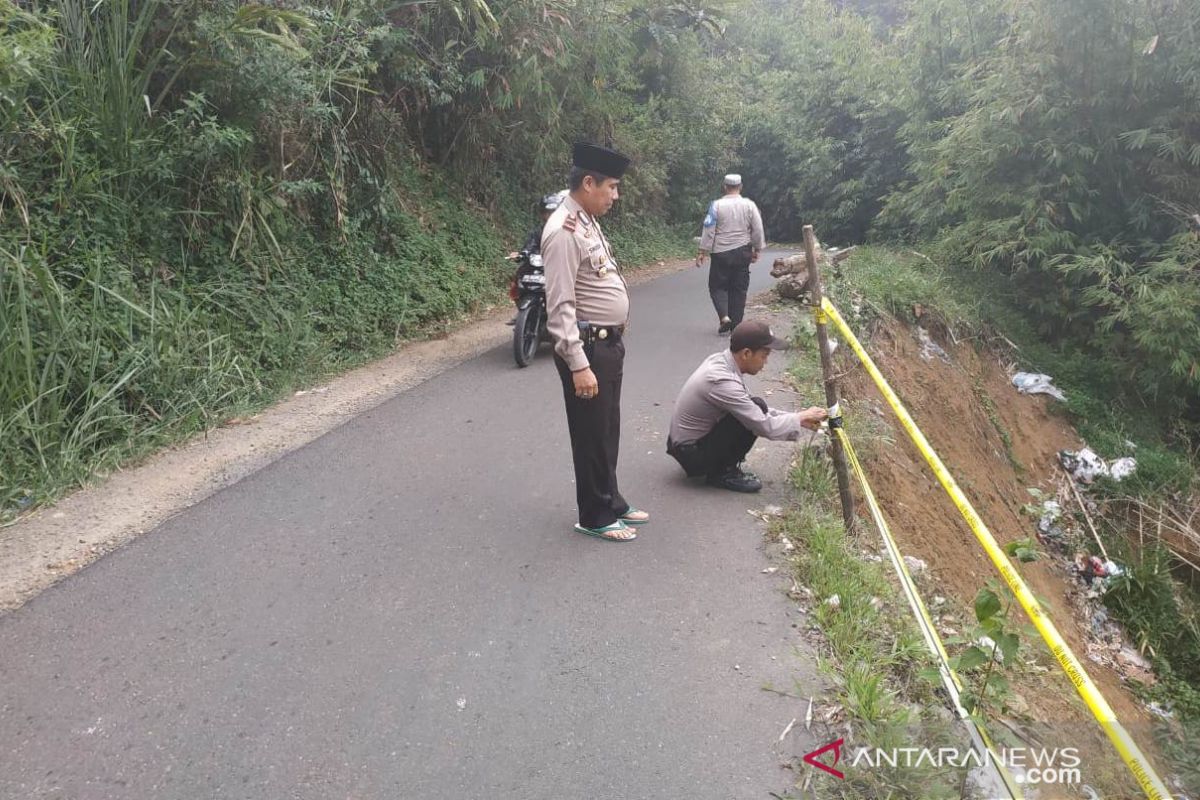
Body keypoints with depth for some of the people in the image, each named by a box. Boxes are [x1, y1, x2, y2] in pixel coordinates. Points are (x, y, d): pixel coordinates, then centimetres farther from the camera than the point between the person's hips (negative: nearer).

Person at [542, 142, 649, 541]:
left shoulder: (588, 222, 11)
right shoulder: (564, 231, -19)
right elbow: (560, 306, -23)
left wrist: (614, 343, 19)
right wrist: (578, 364, -25)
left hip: (609, 343, 9)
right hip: (587, 347, -9)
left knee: (608, 431, 19)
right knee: (592, 434, 4)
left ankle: (612, 503, 34)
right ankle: (596, 517, 19)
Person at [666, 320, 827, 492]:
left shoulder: (719, 360, 1)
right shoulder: (722, 381, -28)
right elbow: (766, 427, -24)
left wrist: (798, 418, 5)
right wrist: (801, 418, -8)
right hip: (691, 455, -10)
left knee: (753, 411, 12)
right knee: (757, 407, -19)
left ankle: (721, 467, 13)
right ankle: (722, 473, -6)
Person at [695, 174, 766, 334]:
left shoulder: (716, 205, -7)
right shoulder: (749, 205, 0)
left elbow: (709, 230, -8)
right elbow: (758, 230, 2)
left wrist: (702, 252, -3)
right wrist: (756, 249, 14)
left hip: (721, 253, -2)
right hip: (742, 252, 2)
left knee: (717, 286, 9)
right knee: (739, 289, 9)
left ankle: (724, 316, -12)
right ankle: (735, 325, 10)